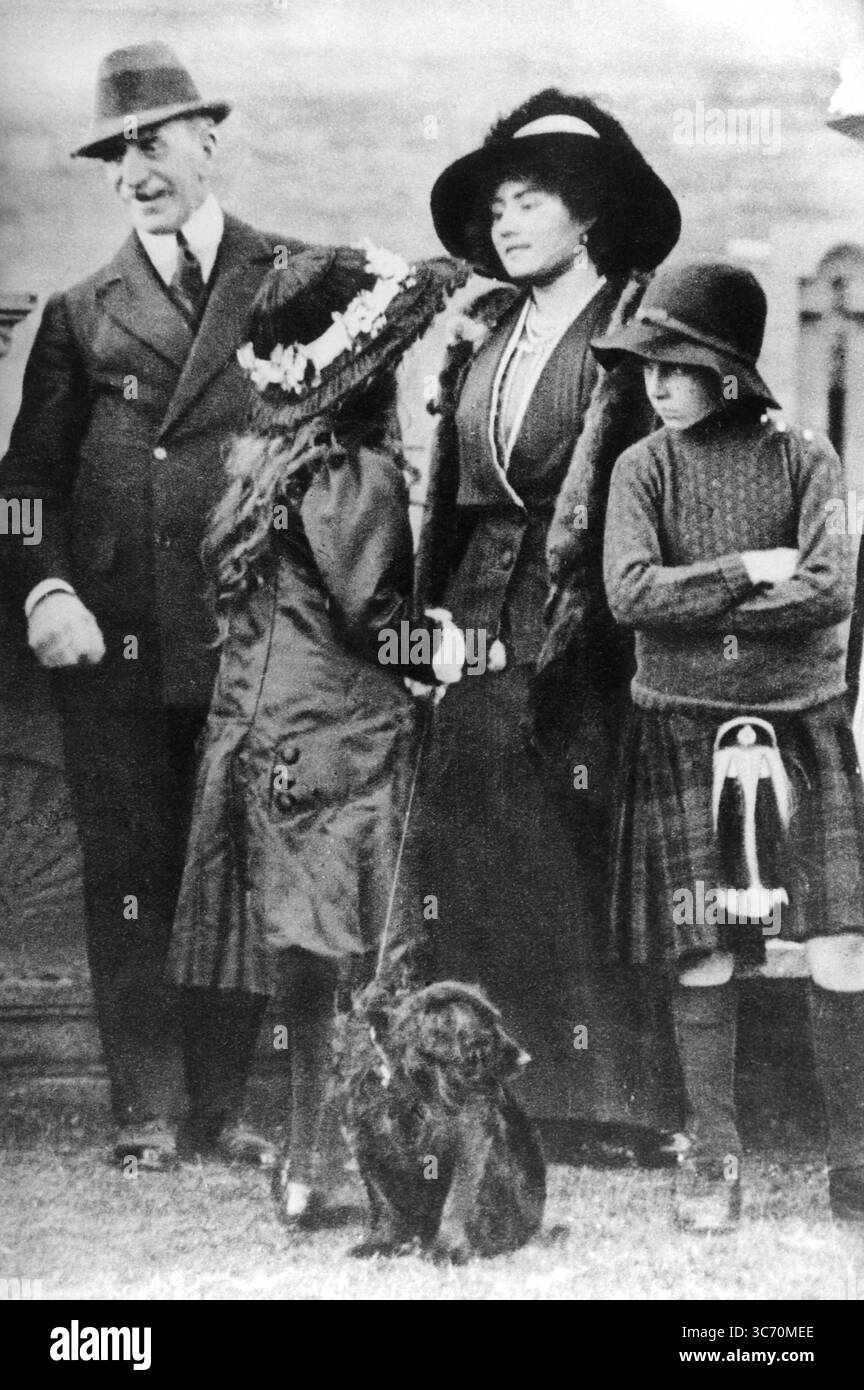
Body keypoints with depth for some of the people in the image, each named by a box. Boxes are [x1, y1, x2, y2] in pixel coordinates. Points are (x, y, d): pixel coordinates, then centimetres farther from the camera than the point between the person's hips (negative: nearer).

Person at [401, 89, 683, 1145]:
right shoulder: (481, 335, 16)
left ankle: (587, 1095, 7)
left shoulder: (634, 327, -2)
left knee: (570, 852, -4)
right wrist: (429, 614, 9)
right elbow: (447, 493, 16)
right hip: (479, 617, 6)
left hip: (581, 622, -5)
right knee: (459, 851, 1)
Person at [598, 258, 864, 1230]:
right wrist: (750, 572, -11)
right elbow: (629, 593, -10)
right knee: (702, 958, 3)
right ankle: (712, 1158, 19)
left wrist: (693, 605, -11)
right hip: (682, 728, 0)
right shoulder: (643, 467, 4)